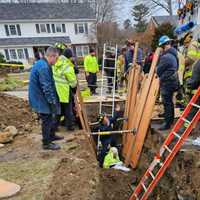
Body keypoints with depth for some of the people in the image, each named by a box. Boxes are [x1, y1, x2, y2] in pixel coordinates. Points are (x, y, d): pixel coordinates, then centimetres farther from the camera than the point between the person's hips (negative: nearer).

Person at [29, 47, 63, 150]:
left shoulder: (41, 64, 9)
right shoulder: (43, 67, -26)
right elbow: (46, 87, -27)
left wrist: (53, 100, 22)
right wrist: (53, 102, -19)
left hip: (40, 97, 10)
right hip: (41, 99, -10)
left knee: (51, 118, 23)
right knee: (47, 121, 4)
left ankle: (51, 135, 41)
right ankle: (46, 143, 20)